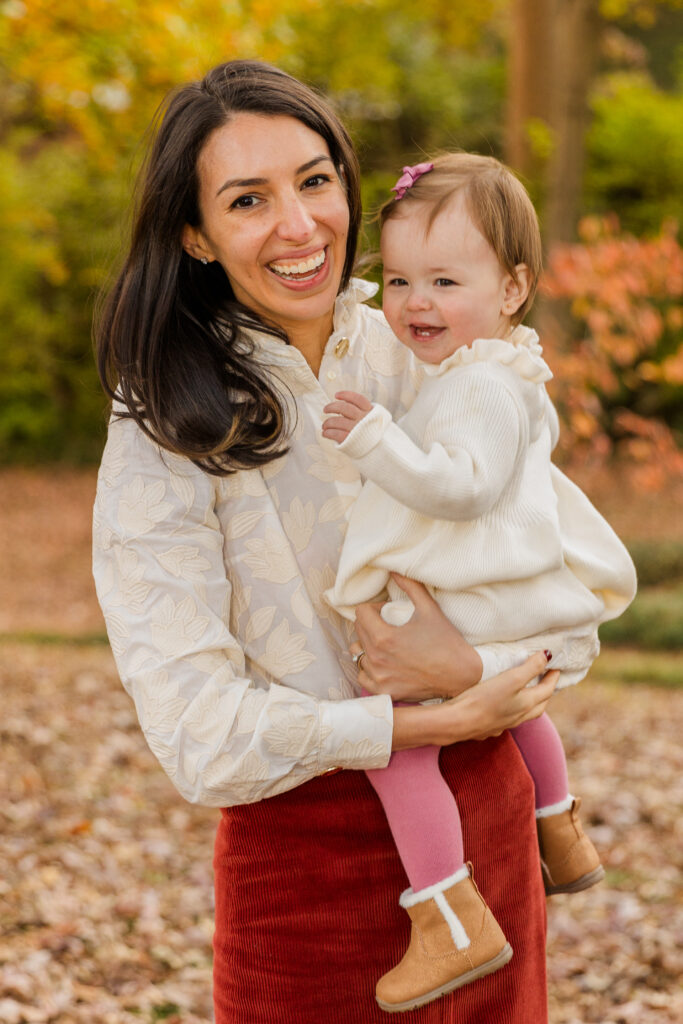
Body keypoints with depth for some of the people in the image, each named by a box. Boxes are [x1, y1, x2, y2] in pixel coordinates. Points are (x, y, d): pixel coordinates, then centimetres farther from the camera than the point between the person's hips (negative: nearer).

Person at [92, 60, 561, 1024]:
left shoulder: (422, 355, -1)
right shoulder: (166, 437, -14)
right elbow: (202, 737, -19)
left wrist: (470, 668, -18)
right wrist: (443, 722, -20)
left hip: (487, 807, 4)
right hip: (310, 851, -4)